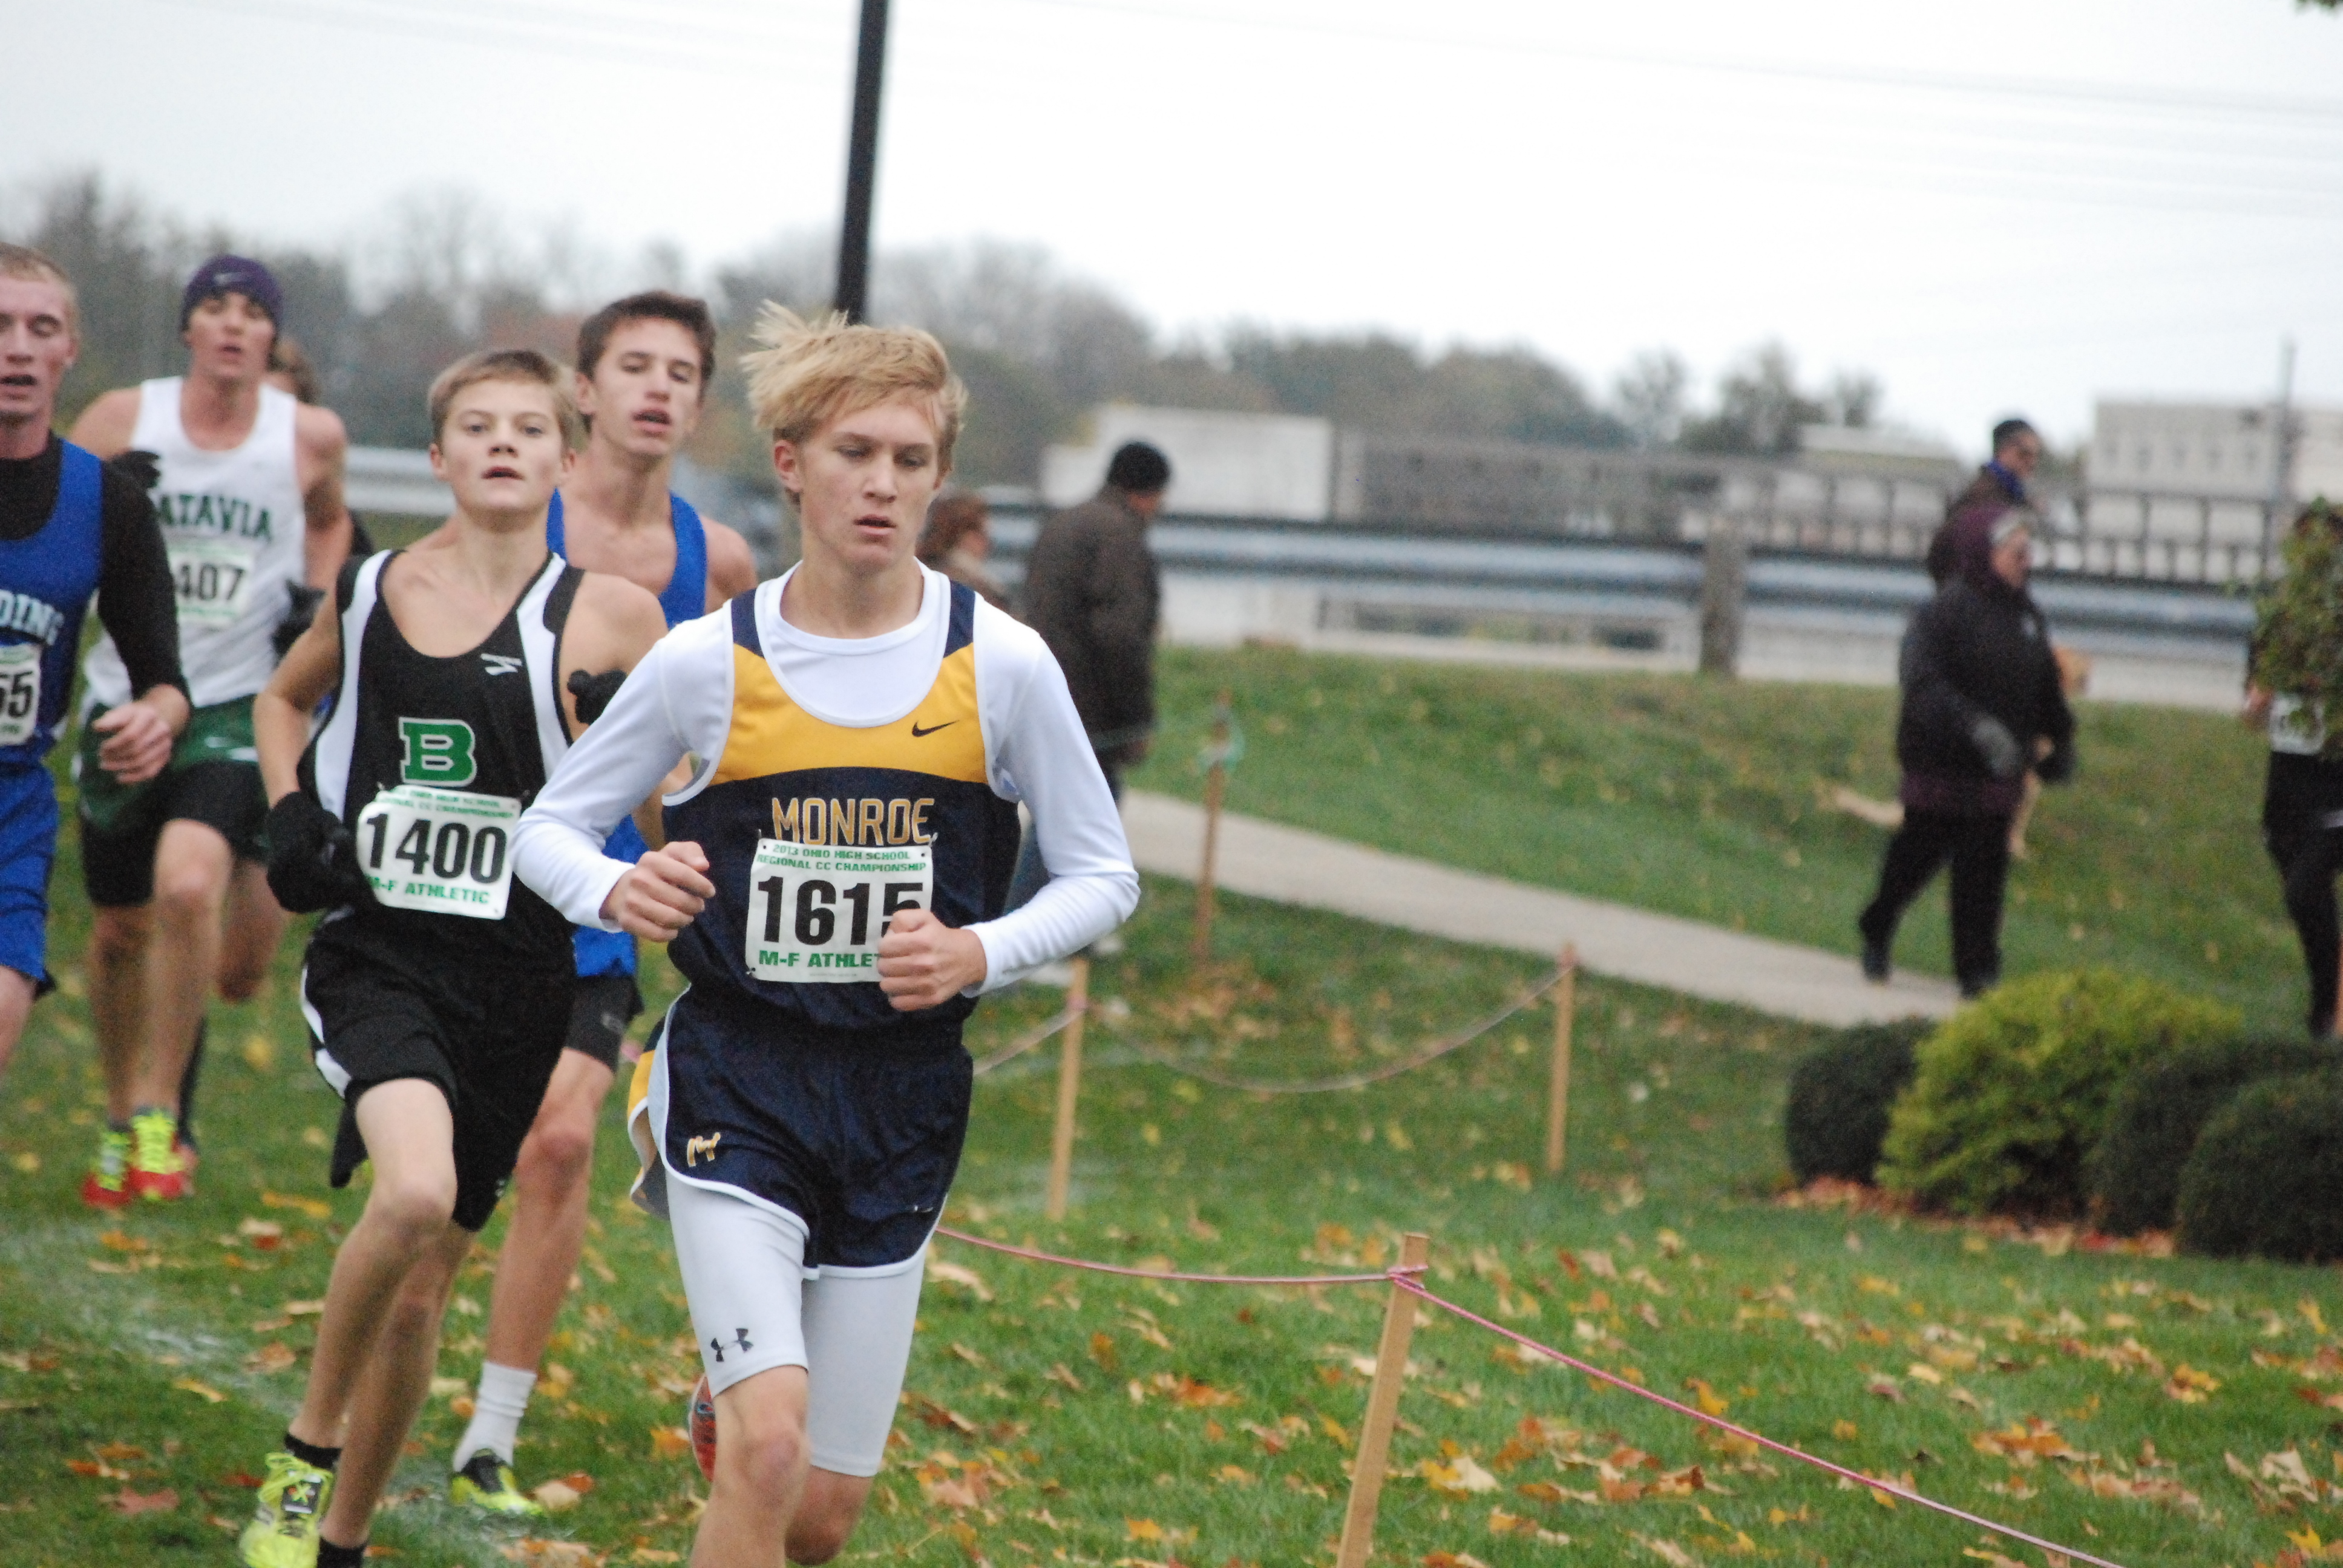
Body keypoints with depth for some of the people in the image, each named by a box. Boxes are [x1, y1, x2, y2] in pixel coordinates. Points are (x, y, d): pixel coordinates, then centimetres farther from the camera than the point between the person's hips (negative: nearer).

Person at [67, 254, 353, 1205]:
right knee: (120, 929, 11)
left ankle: (162, 1114, -10)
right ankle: (120, 1119, 35)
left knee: (187, 886, -25)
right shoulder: (122, 421, -2)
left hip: (240, 708, -2)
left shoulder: (311, 437, 0)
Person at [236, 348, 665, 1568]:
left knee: (422, 1289, 9)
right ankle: (307, 1449, -6)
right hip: (377, 954, -1)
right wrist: (290, 815, 9)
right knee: (414, 1192, -29)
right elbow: (285, 697, 26)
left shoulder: (608, 617, -2)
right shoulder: (370, 592, 5)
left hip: (514, 975, 1)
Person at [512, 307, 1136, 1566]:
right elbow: (549, 826, 5)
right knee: (768, 1450, -21)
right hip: (737, 1081, -2)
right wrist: (616, 894, -18)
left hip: (904, 1098, 2)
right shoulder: (709, 663, -5)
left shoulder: (1002, 666, -4)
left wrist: (981, 955, -16)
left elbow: (1103, 875, 4)